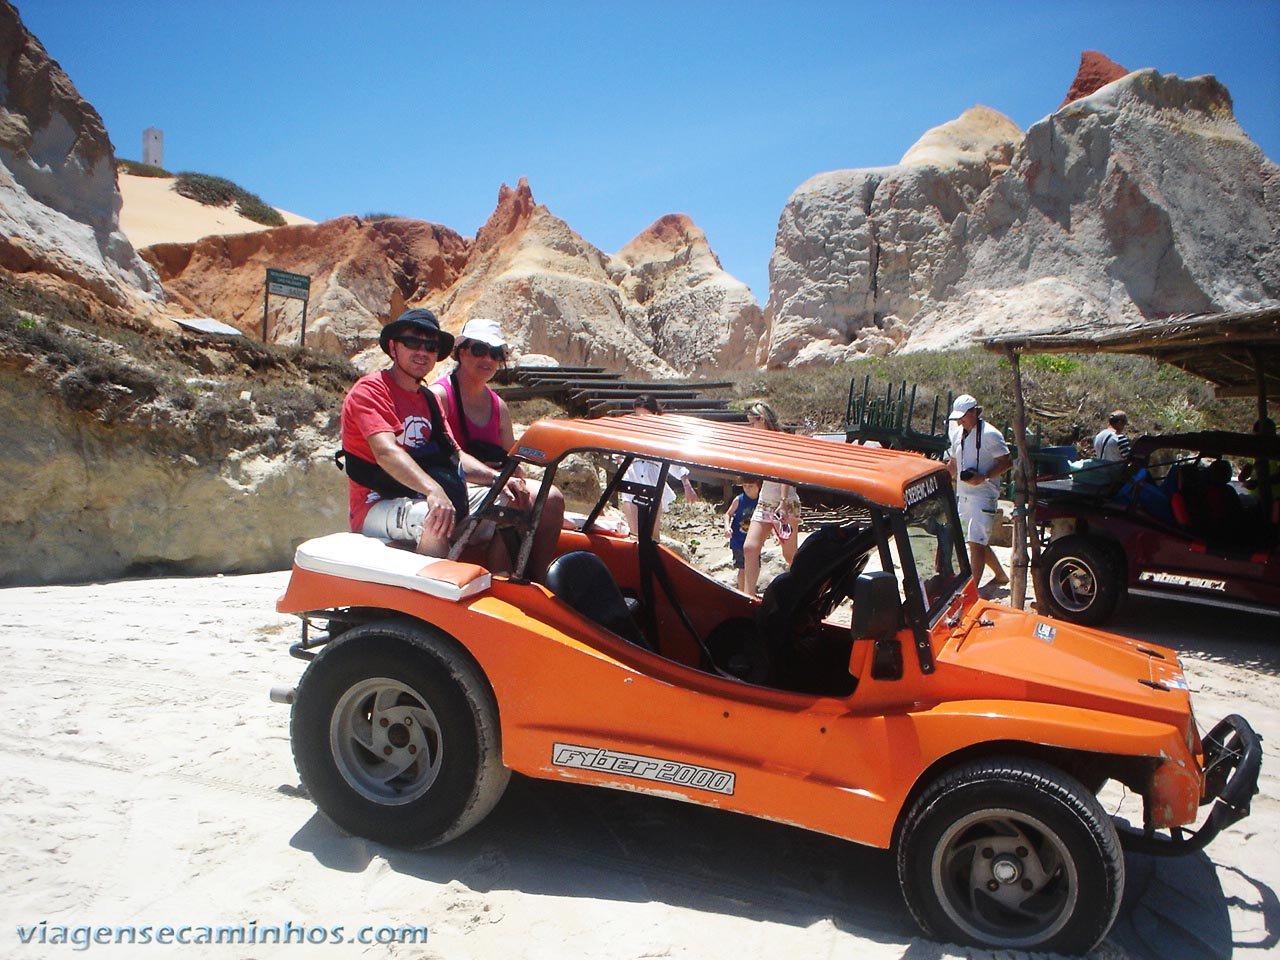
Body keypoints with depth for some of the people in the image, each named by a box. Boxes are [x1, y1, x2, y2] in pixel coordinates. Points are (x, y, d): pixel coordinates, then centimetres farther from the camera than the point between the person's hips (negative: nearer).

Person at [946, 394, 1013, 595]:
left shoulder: (989, 434, -11)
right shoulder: (957, 434, 12)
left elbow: (1007, 462, -11)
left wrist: (983, 477, -21)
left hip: (983, 495, -8)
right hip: (962, 494, 8)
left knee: (976, 542, -12)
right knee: (980, 542, 16)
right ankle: (1001, 575, 35)